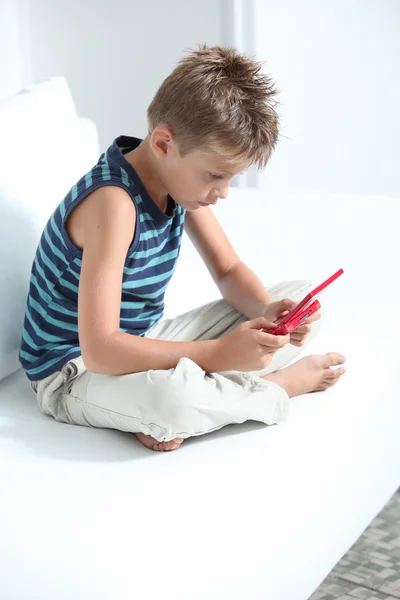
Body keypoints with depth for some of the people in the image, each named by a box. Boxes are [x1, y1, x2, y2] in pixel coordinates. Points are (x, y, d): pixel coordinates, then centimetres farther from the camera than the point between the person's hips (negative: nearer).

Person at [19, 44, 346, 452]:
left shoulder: (182, 175, -2)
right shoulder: (113, 201, -29)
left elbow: (229, 270, 10)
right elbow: (99, 351, -33)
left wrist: (268, 310, -13)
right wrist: (219, 354, -32)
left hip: (143, 345, 9)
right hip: (73, 372, -9)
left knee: (300, 295, 5)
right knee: (170, 400, -44)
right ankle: (281, 385, -10)